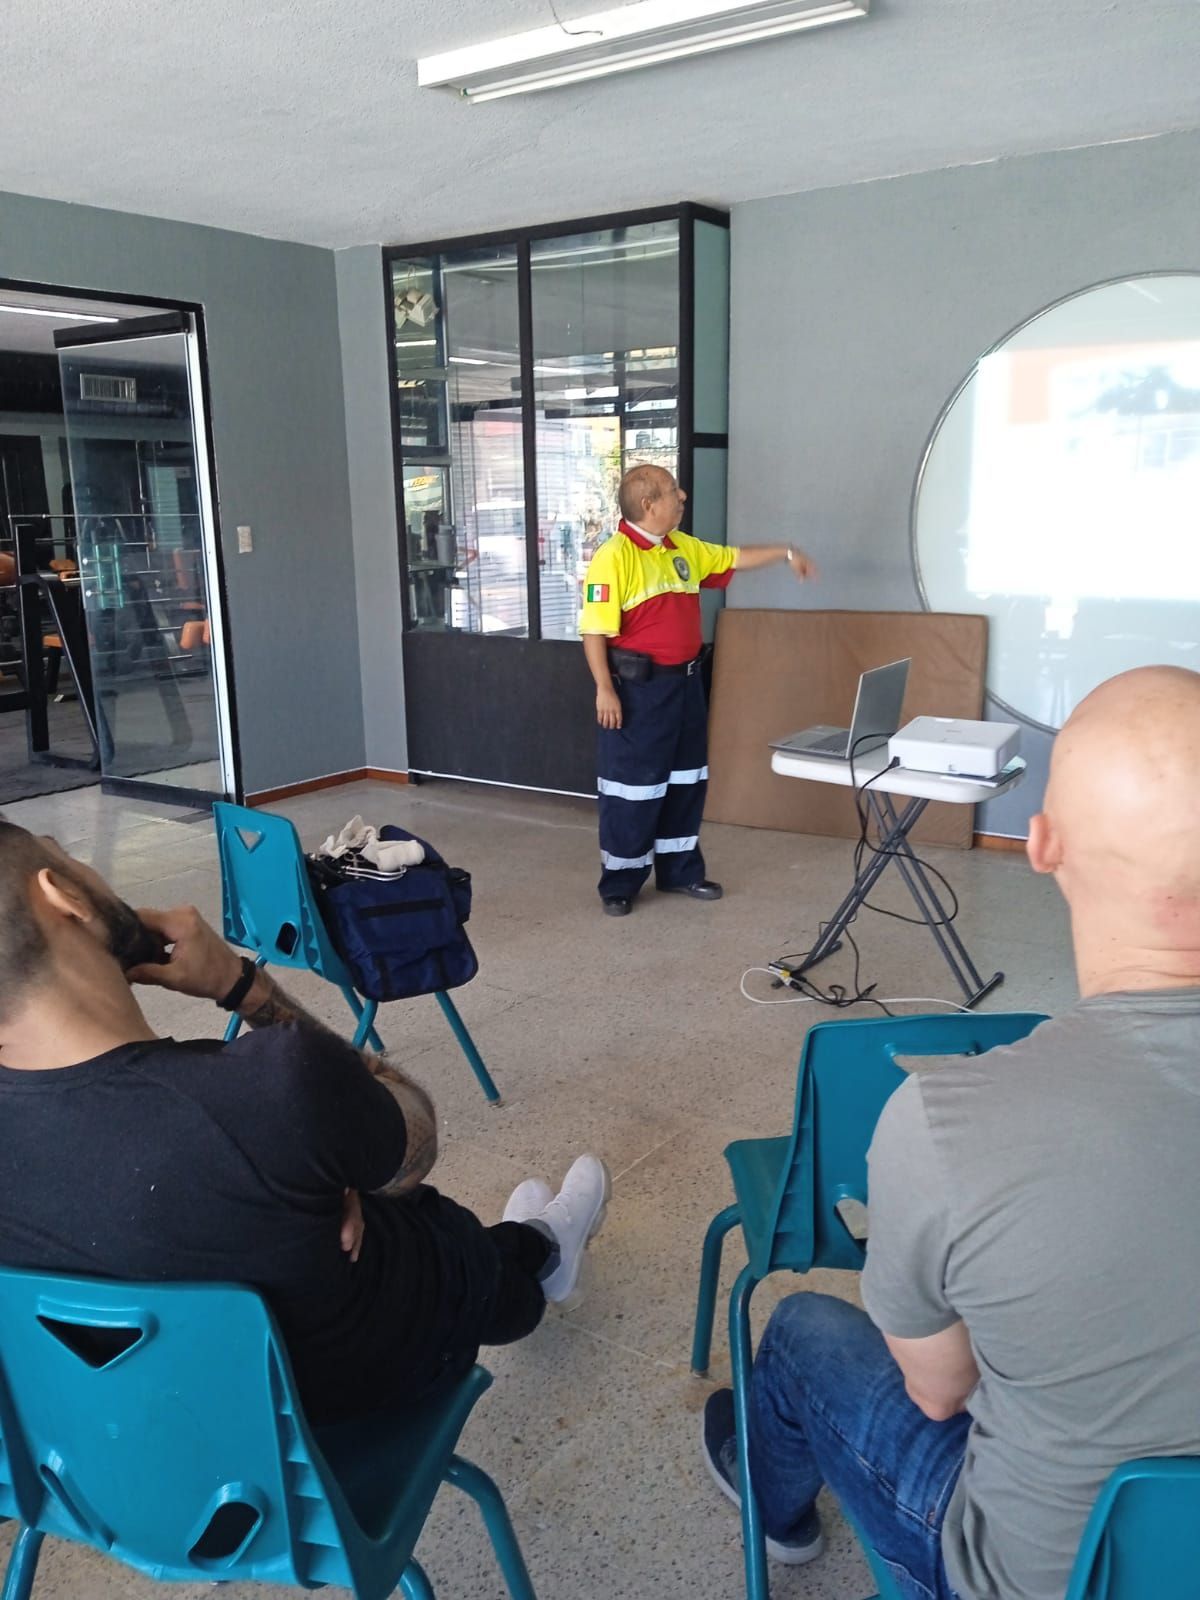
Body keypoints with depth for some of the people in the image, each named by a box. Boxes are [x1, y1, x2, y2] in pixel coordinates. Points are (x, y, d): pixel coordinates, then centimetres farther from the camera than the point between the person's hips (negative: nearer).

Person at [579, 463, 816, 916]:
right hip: (638, 687, -8)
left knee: (685, 780, 15)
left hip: (684, 682, 8)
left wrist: (786, 552, 20)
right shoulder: (614, 557, -16)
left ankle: (680, 871, 29)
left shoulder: (684, 548, 9)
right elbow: (595, 629, -18)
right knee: (633, 785, 0)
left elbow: (733, 559, 24)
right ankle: (619, 883, 14)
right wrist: (604, 689, -21)